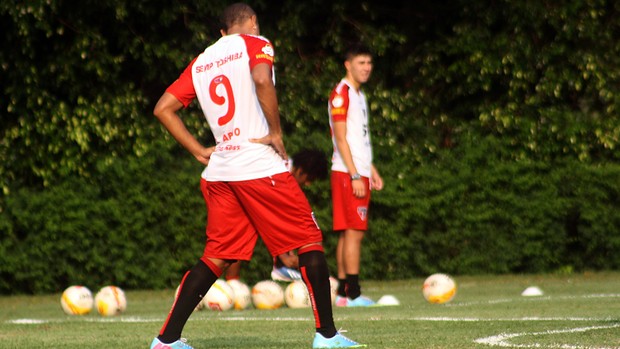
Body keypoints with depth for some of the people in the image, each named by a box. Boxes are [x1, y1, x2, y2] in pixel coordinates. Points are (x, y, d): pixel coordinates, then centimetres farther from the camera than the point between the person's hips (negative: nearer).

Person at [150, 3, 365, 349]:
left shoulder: (201, 63, 17)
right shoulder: (255, 45, -1)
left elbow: (163, 108, 15)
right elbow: (262, 81, -22)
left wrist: (200, 151, 15)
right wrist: (276, 132, -13)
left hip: (219, 172, 6)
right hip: (262, 167, -6)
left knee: (216, 256, 12)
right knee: (309, 242, 5)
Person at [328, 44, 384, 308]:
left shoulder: (359, 95, 20)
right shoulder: (340, 94, -9)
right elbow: (341, 138, -14)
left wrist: (372, 171, 21)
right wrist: (355, 175, -18)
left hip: (359, 173, 9)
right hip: (347, 174, -9)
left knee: (348, 233, 8)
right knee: (354, 232, -12)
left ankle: (343, 293, 9)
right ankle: (353, 294, -14)